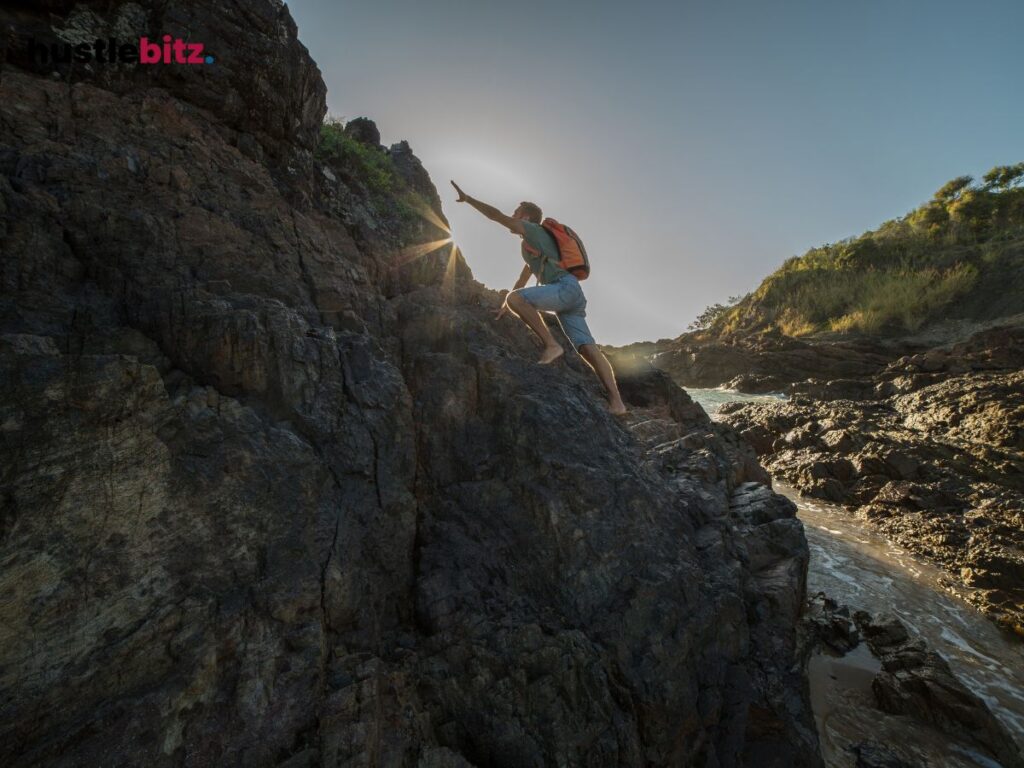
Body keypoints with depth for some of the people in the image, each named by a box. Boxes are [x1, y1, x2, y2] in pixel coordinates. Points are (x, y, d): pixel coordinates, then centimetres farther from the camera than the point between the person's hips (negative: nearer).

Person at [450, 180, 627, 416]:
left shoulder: (532, 229, 11)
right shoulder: (533, 243, 37)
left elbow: (495, 214, 6)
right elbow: (523, 279, 41)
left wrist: (466, 197, 17)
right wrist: (505, 305, 44)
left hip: (565, 287, -9)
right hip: (572, 293, 9)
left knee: (515, 299, -20)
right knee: (588, 348, -6)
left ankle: (551, 345, -23)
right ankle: (616, 401, -15)